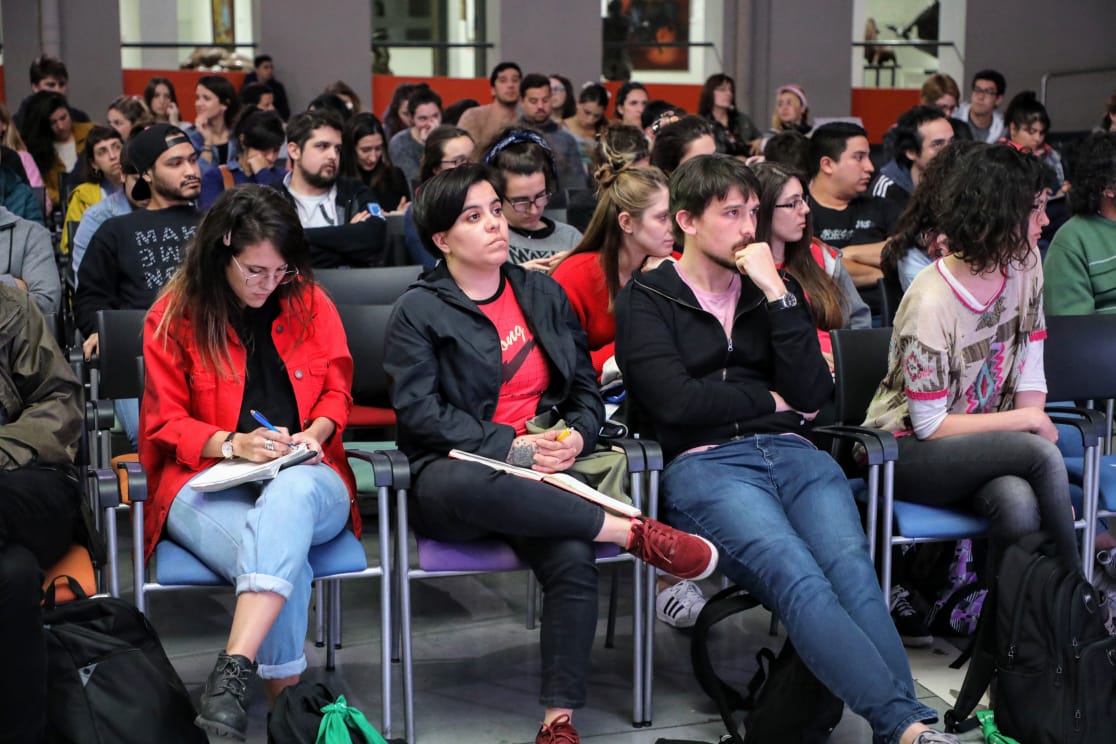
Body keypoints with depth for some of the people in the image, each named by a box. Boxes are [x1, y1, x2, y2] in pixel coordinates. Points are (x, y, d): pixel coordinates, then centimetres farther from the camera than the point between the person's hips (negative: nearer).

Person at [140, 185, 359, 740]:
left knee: (291, 492, -40)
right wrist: (233, 444, -14)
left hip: (304, 480, 1)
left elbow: (337, 389, 17)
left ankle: (234, 669, -46)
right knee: (288, 565, -36)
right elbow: (166, 423, 5)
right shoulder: (174, 317, 4)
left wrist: (315, 432, -6)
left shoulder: (309, 302, 9)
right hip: (208, 484, -1)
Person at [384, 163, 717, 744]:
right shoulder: (419, 310, 4)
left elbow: (585, 384, 18)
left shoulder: (542, 293, 18)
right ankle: (634, 533, -33)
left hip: (538, 473, 3)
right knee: (464, 487, -42)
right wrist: (509, 446, -16)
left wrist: (578, 434, -5)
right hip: (453, 474, -3)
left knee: (573, 561, -30)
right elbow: (418, 410, -7)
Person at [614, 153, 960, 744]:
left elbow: (811, 394, 8)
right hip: (705, 463, -4)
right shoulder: (645, 300, 10)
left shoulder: (776, 288, 22)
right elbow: (675, 402, -6)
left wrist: (777, 294, 2)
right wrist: (770, 400, 5)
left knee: (853, 572, -28)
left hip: (791, 453, 4)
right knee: (800, 581, -32)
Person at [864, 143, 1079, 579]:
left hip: (984, 443, 5)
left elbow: (1029, 374, 3)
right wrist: (1030, 421, -13)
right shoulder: (930, 302, -22)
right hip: (910, 451, -5)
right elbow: (929, 426, -18)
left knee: (1019, 505, -31)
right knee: (1043, 455, -29)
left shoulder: (1025, 264, -1)